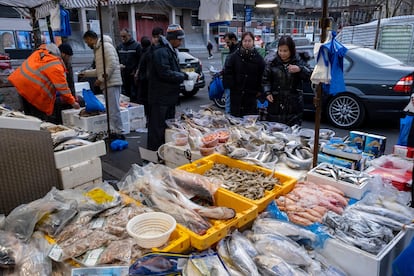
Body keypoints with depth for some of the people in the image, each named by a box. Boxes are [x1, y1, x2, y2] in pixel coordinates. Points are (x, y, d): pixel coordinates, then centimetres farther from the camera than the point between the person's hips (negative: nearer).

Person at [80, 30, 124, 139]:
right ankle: (113, 131, 16)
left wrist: (101, 79, -16)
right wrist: (86, 73, 24)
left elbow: (112, 65, -18)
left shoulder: (106, 46, -8)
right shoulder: (97, 49, 22)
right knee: (111, 109, 11)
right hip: (106, 84, 9)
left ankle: (118, 133, -3)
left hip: (112, 83, -9)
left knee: (113, 109, -8)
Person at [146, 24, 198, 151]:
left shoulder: (171, 50, 15)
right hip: (160, 98, -10)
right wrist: (186, 76, -20)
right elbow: (165, 73, -25)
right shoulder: (161, 52, -17)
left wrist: (186, 75, 4)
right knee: (158, 127, -3)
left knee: (169, 125, 17)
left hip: (169, 96, 10)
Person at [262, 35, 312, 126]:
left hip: (294, 106, 0)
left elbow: (309, 75, -6)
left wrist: (300, 69, -25)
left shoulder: (298, 62, 1)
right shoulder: (272, 62, 3)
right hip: (275, 104, 1)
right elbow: (266, 79, 6)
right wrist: (267, 92, -9)